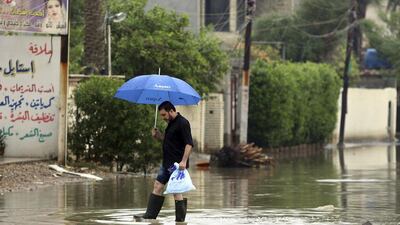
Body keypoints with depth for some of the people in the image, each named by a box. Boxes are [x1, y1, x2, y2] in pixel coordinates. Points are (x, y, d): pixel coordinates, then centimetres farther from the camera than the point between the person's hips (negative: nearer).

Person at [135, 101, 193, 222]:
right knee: (157, 186, 7)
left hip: (177, 164, -10)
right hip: (167, 163, 10)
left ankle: (180, 220, 1)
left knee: (176, 191, -6)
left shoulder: (182, 123, -14)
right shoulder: (171, 123, 16)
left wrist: (184, 161, -29)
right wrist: (158, 136, 10)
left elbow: (189, 144, -21)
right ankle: (150, 215, 8)